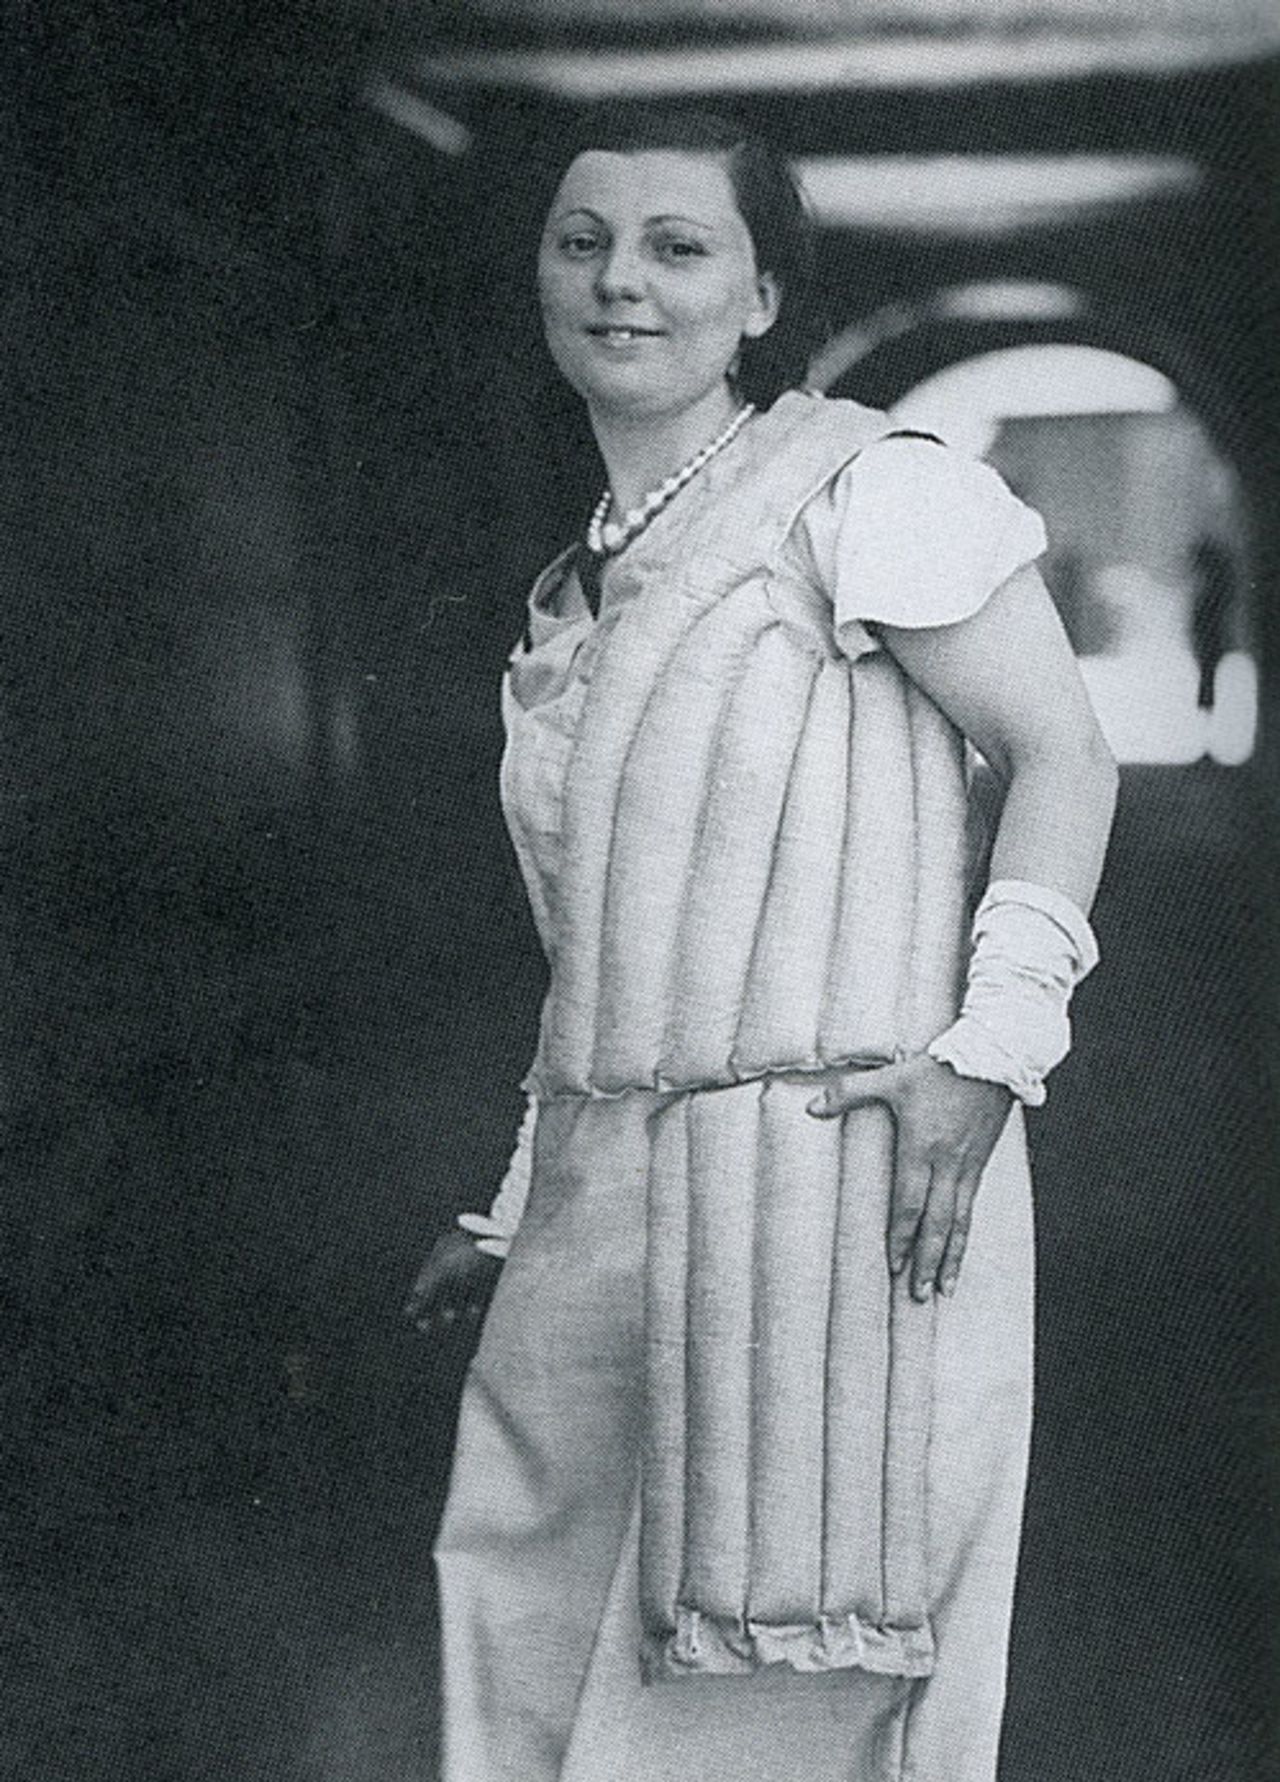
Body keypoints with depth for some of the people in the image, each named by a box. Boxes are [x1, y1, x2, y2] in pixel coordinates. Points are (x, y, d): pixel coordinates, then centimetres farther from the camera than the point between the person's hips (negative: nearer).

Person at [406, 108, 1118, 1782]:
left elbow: (1061, 756, -6)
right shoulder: (569, 604, 18)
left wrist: (988, 1048, -15)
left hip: (841, 1179, -7)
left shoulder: (863, 489, -4)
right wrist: (517, 1218, 21)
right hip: (605, 1206, 7)